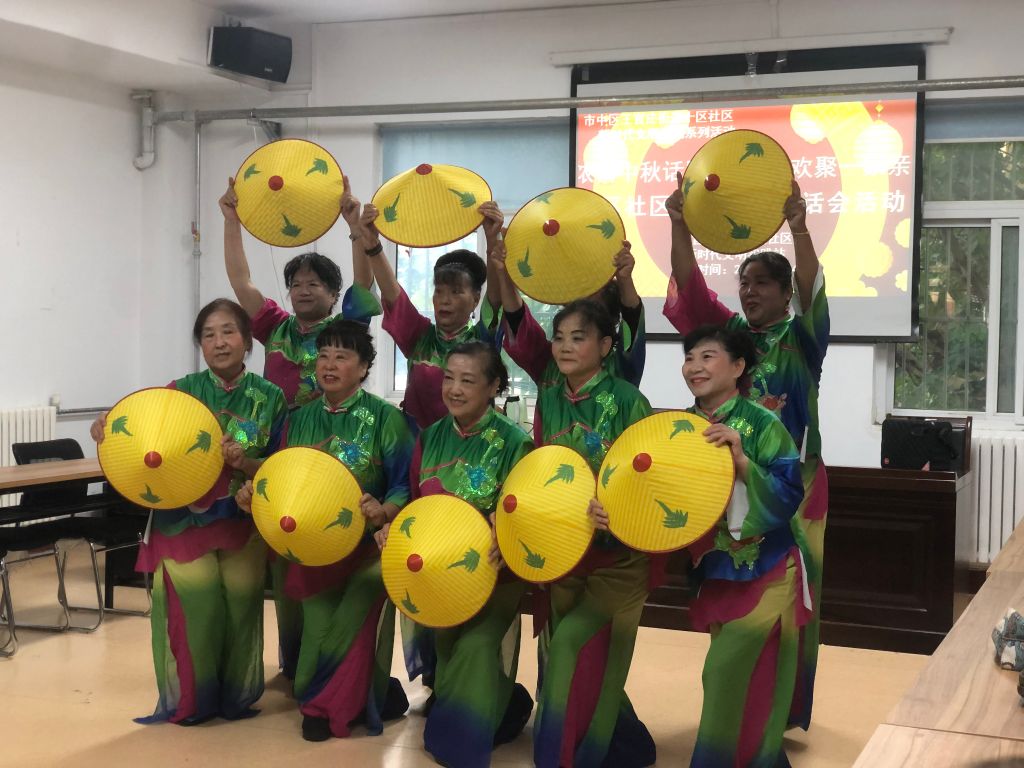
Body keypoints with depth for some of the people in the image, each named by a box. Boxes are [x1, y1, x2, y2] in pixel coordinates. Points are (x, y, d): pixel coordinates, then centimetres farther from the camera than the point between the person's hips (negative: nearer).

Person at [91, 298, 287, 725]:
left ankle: (237, 694, 21)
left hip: (244, 521, 1)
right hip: (184, 519, 0)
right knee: (194, 608, -6)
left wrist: (243, 462, -19)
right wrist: (108, 428, -26)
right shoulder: (182, 391, 2)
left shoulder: (270, 398, 2)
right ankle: (190, 699, 15)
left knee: (241, 604, -1)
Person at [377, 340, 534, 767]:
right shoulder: (431, 436, 3)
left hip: (493, 570, -5)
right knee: (444, 645, 7)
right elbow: (418, 502, 10)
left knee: (475, 644, -15)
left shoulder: (514, 442, -11)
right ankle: (494, 708, 34)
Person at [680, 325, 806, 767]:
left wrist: (741, 460, -31)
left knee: (727, 670, -9)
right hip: (716, 569, 6)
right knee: (736, 674, 12)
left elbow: (790, 497, -21)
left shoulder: (763, 424, -14)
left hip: (765, 571, -6)